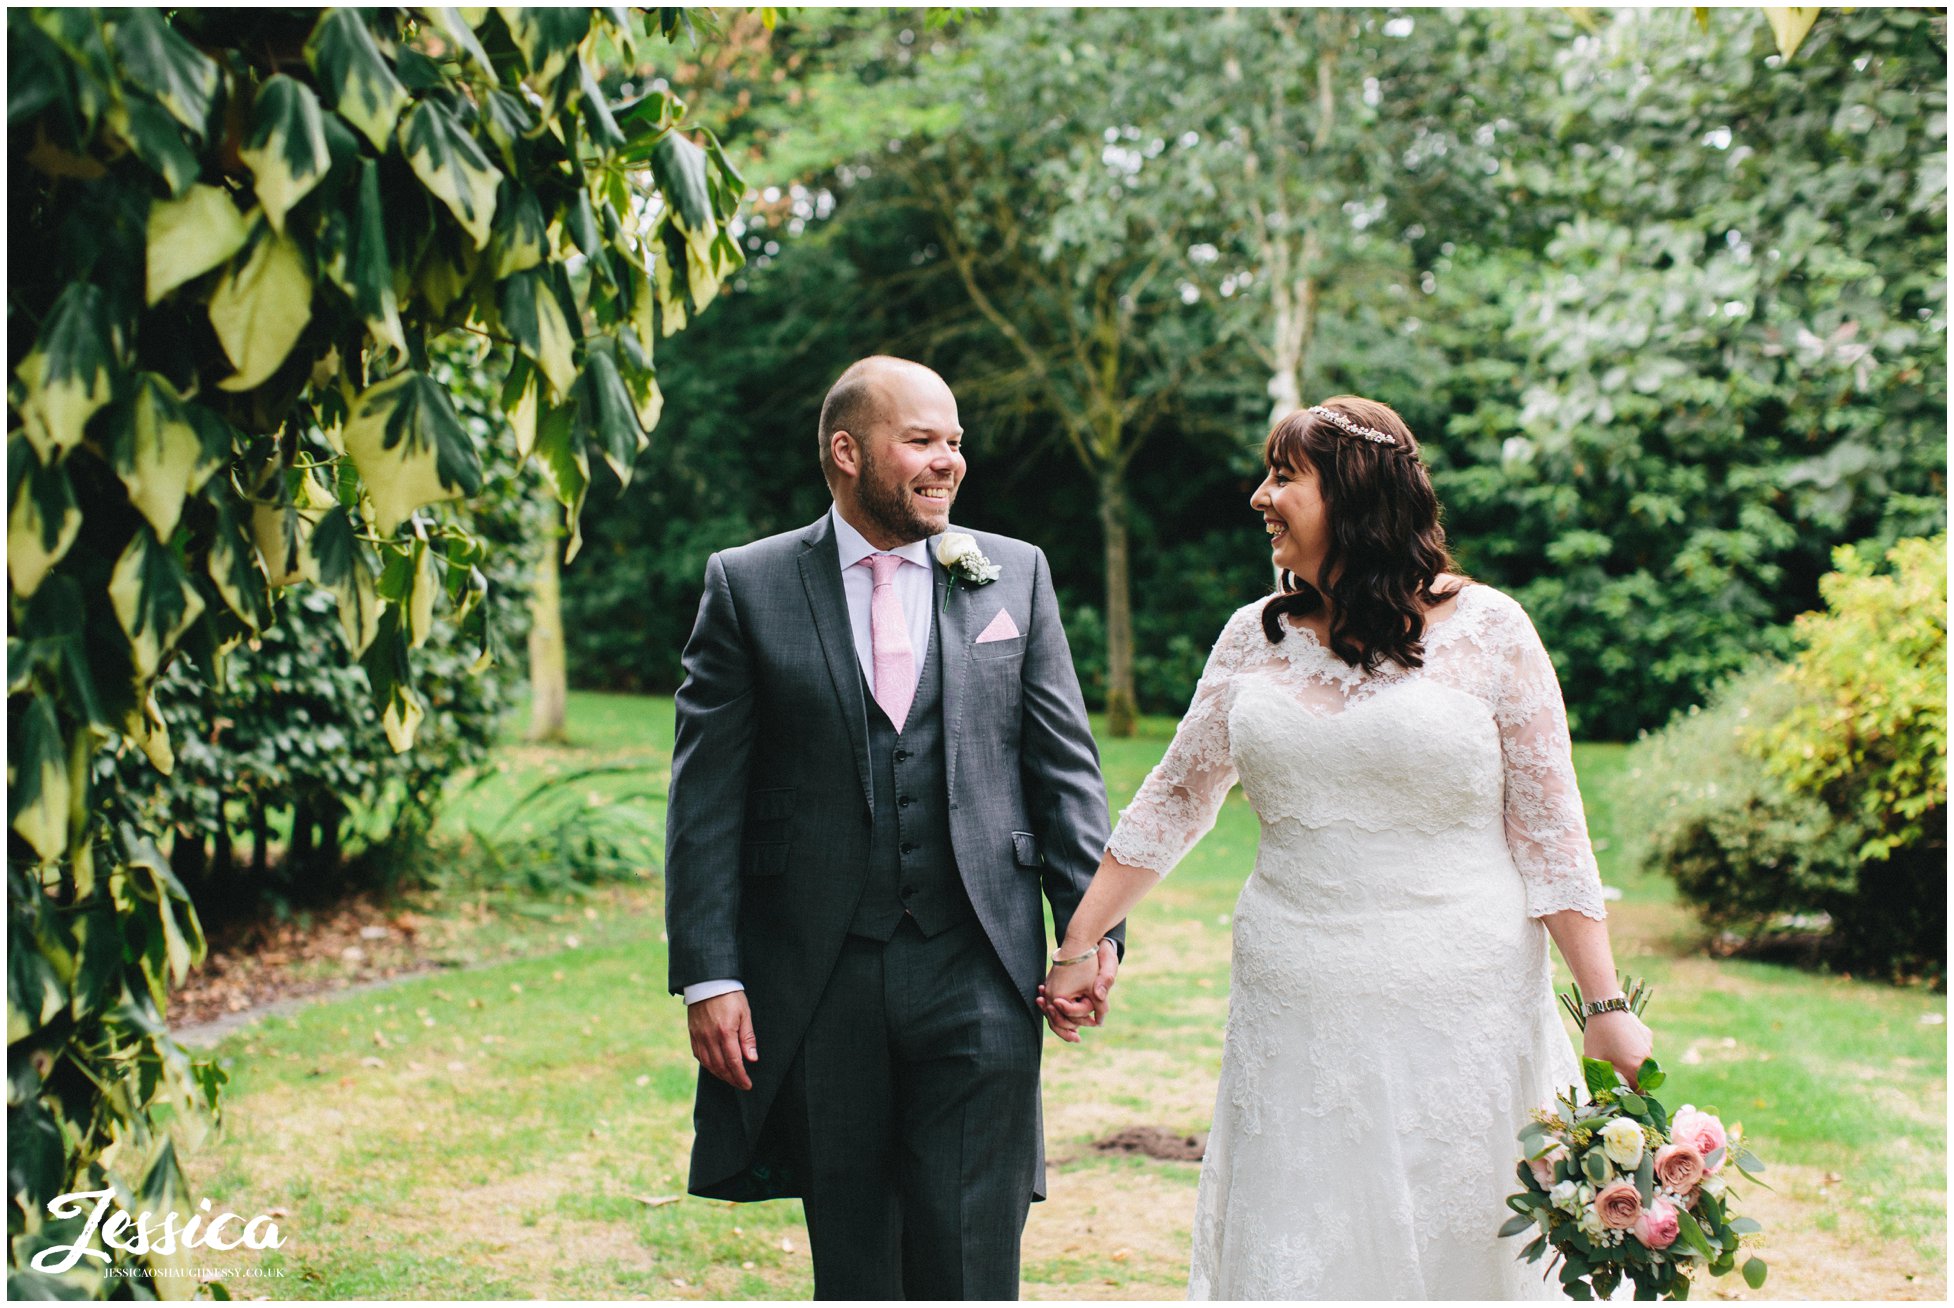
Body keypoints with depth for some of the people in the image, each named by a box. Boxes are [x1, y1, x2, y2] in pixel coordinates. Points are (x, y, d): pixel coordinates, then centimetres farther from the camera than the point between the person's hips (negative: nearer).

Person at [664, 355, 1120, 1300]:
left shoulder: (1015, 575, 8)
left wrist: (1091, 926, -3)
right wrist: (707, 975, -6)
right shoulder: (747, 586, 2)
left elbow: (1064, 766, 7)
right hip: (817, 985, 0)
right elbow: (706, 797, 0)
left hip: (976, 976, 0)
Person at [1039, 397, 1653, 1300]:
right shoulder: (1256, 637, 8)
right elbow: (1174, 799, 13)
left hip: (1458, 1019, -3)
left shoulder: (1487, 631, -2)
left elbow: (1548, 831, -2)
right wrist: (1077, 948, 11)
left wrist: (1607, 1007, -6)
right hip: (1296, 1017, 3)